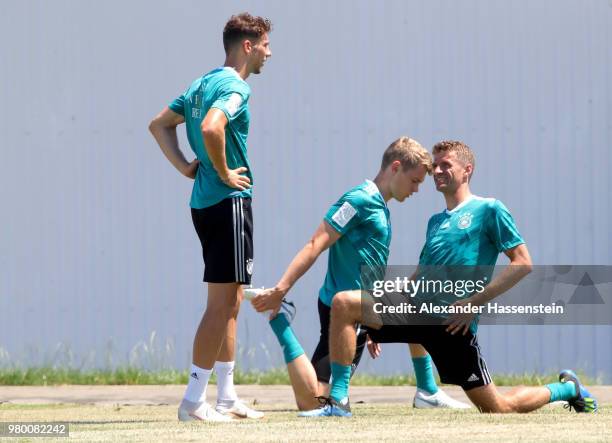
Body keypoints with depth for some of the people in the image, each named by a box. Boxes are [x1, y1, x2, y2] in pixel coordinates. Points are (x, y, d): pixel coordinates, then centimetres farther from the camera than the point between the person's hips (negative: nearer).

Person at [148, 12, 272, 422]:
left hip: (205, 201, 10)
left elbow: (160, 124, 22)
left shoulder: (204, 84, 16)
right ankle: (194, 402, -9)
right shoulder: (235, 87, -13)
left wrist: (185, 166, 13)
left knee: (230, 302, 15)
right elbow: (211, 128, -31)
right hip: (230, 202, -10)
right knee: (223, 302, -8)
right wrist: (224, 173, -18)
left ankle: (227, 398, 19)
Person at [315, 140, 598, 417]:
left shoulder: (488, 210, 1)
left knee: (499, 408, -1)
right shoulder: (435, 221, 22)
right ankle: (339, 401, -15)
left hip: (453, 322, -6)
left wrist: (475, 302, -14)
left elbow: (522, 263, -5)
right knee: (343, 303, -14)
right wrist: (378, 322, 14)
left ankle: (568, 388, 27)